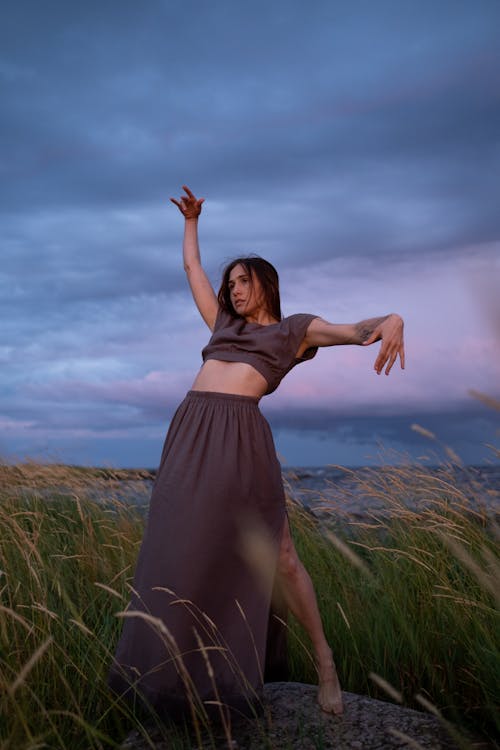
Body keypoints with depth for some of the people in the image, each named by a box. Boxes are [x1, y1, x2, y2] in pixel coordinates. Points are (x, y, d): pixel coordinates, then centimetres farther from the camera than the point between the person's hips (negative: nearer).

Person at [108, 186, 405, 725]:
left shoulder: (295, 328, 13)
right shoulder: (225, 324, 27)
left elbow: (355, 332, -4)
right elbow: (192, 268, 39)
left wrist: (390, 318, -24)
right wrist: (192, 221, 41)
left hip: (240, 437, -5)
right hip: (188, 435, 6)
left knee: (275, 556, -4)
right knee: (183, 553, 4)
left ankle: (324, 661, 11)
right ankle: (178, 668, 15)